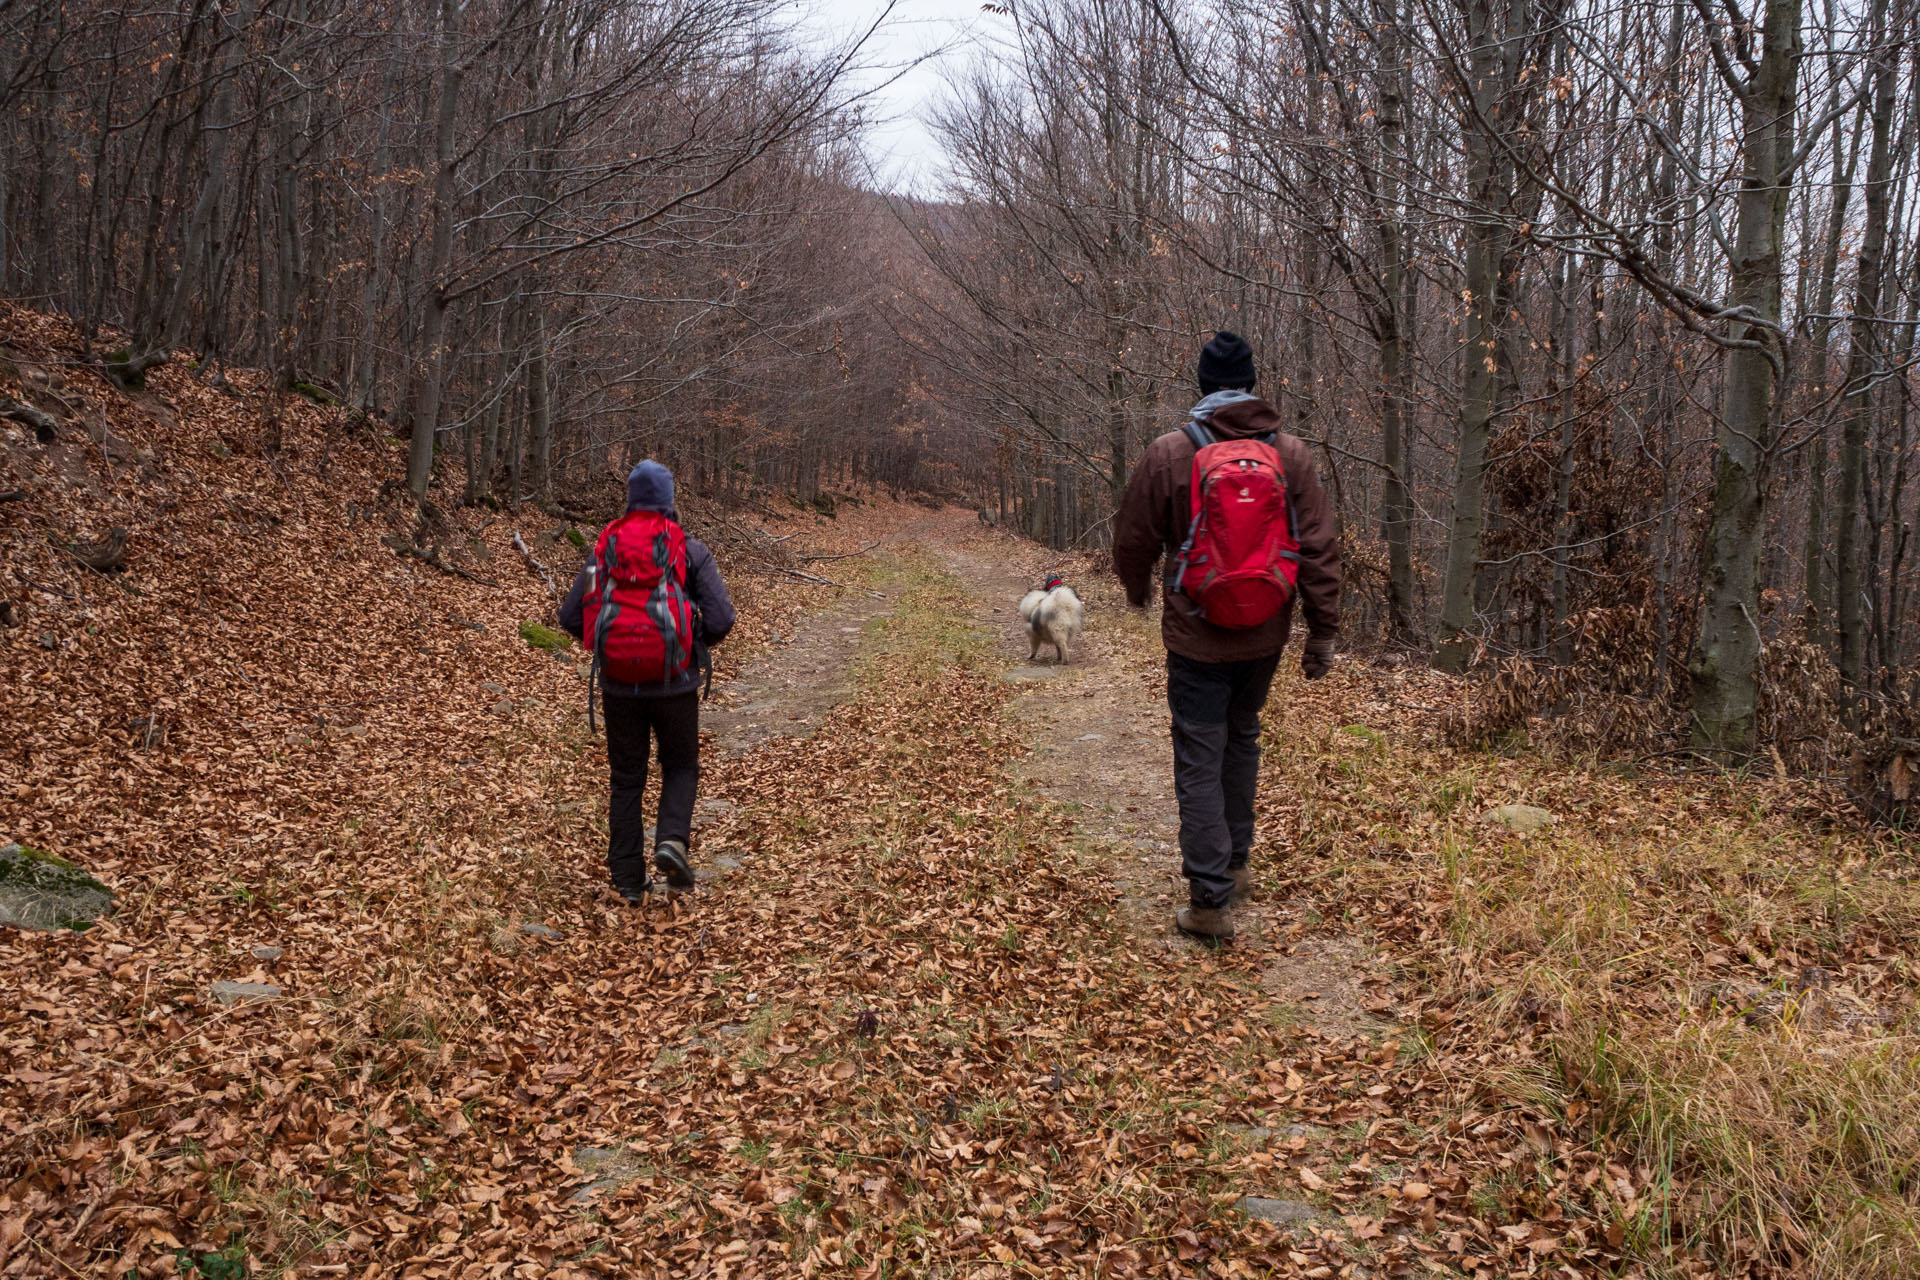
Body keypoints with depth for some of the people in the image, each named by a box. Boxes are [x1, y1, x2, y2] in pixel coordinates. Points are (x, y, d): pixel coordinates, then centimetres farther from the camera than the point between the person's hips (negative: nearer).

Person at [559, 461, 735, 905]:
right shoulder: (692, 551, -6)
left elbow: (571, 617, 1)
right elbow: (721, 618, -11)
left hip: (620, 684, 2)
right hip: (675, 683, -1)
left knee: (625, 779, 13)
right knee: (680, 768, 19)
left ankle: (628, 881, 14)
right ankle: (672, 839, -6)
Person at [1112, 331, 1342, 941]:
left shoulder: (1169, 453, -10)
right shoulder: (1291, 452, -2)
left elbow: (1134, 542, -1)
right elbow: (1318, 548, -2)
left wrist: (1138, 592, 20)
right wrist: (1323, 632, 5)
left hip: (1197, 635, -4)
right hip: (1265, 633, 4)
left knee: (1200, 760, 1)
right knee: (1242, 740, 23)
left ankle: (1210, 900, -1)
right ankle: (1235, 862, 35)